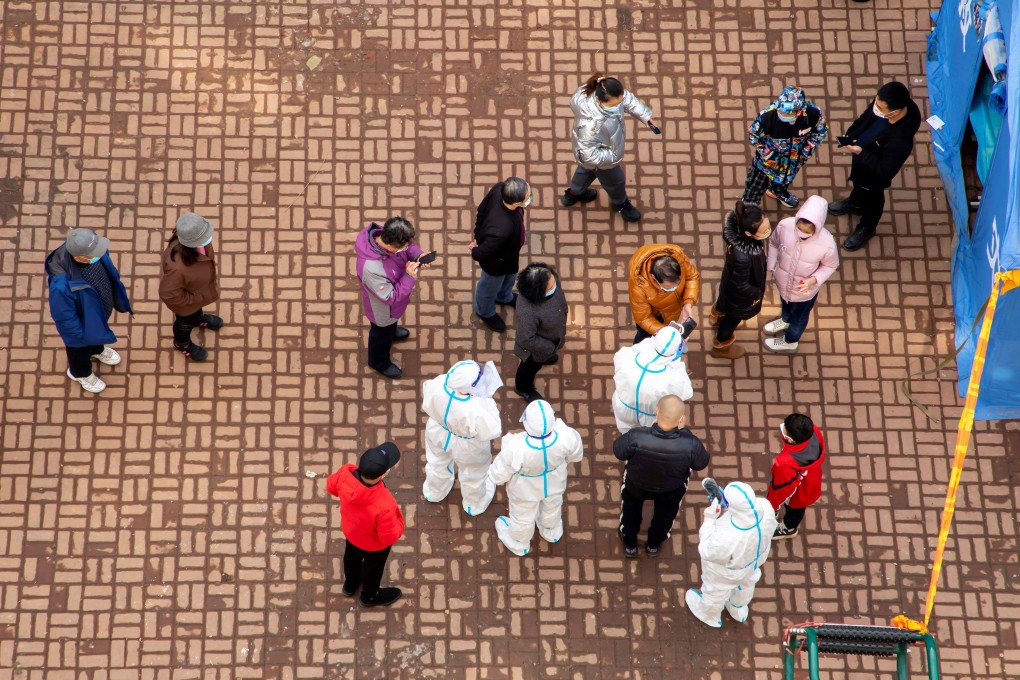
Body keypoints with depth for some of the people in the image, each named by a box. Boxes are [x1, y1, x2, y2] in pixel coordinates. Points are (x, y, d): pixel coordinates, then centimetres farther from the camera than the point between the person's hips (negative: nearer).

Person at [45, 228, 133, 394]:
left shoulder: (87, 247, -29)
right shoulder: (62, 285, -49)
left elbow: (108, 270, -6)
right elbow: (64, 317, -30)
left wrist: (117, 294, 9)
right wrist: (81, 334, -15)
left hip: (99, 311, 5)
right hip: (81, 324, -5)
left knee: (96, 336, 38)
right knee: (81, 349, 29)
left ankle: (97, 350, 71)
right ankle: (80, 373, 61)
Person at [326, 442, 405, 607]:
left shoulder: (345, 474, -36)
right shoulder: (384, 506, -49)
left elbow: (332, 486, -11)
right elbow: (390, 536, -31)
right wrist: (398, 519, -13)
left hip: (350, 528, 4)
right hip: (374, 542, -4)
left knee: (352, 555, 36)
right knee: (374, 566, 30)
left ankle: (350, 584, 66)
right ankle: (369, 596, 60)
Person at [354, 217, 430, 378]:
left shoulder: (385, 234, -29)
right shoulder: (371, 268, -49)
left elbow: (409, 245, -7)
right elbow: (391, 297, -34)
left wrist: (418, 255, -27)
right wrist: (410, 277, -38)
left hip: (394, 293, 6)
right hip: (383, 308, -6)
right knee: (382, 333, 26)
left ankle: (391, 331, 72)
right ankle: (379, 362, 56)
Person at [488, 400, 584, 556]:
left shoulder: (516, 449, -45)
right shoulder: (565, 436, -38)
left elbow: (498, 475, -25)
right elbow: (576, 454, -13)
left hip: (526, 489, -2)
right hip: (555, 483, 2)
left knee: (523, 517, 31)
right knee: (552, 507, 37)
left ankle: (519, 543, 63)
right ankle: (551, 532, 69)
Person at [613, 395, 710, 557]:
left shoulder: (636, 438, -43)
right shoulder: (691, 445, -41)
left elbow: (618, 451, -19)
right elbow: (701, 464, -18)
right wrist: (683, 430, -14)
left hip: (637, 485, 0)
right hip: (672, 491, 1)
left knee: (631, 503, 36)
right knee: (665, 513, 37)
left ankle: (630, 543, 57)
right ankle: (654, 544, 60)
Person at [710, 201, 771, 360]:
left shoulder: (740, 223, -30)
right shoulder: (742, 257, -49)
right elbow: (741, 286, -31)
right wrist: (757, 294, -10)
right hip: (739, 293, -6)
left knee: (725, 299, 39)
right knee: (734, 315, 27)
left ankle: (716, 315, 74)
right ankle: (720, 346, 58)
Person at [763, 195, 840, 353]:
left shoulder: (827, 245, -39)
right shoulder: (785, 225, -33)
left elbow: (831, 266, -15)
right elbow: (773, 243, -9)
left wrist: (814, 280, -29)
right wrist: (771, 266, -1)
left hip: (804, 290, -3)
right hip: (783, 281, 3)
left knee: (799, 314, 29)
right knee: (785, 302, 37)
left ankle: (790, 341, 60)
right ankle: (785, 320, 72)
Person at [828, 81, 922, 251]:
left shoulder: (900, 142, -47)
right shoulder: (884, 104, -28)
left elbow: (885, 172, -33)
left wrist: (860, 153, -35)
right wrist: (849, 135, -10)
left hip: (874, 174, -6)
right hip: (860, 157, 6)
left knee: (871, 199, 26)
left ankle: (866, 228, 56)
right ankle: (855, 203, 69)